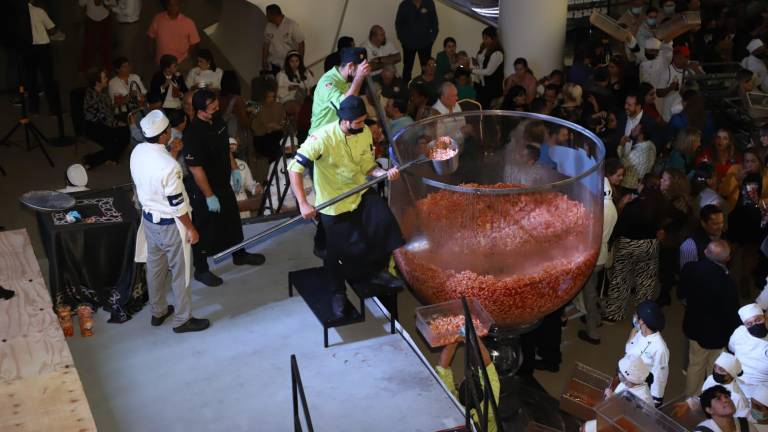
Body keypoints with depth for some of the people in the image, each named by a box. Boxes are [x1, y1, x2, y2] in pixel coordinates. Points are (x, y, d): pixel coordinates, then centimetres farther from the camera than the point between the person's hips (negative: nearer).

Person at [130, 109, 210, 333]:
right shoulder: (169, 165, -32)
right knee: (180, 272, 10)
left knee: (155, 267, 23)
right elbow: (177, 205, -23)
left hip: (149, 218, 8)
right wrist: (191, 229, -11)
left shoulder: (137, 152, -8)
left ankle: (158, 312, 40)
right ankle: (182, 320, 25)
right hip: (170, 225, -8)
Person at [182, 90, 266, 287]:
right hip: (203, 190, -8)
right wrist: (209, 196, -22)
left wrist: (235, 169, 14)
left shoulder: (217, 121, -4)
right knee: (204, 230, 8)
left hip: (223, 183, 8)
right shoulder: (193, 133, -30)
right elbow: (196, 169, -26)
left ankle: (240, 254, 46)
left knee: (232, 219, 24)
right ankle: (201, 270, 27)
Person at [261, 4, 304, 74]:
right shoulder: (269, 26, 3)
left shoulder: (292, 25, -10)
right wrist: (264, 61, 6)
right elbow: (266, 44, 11)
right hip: (273, 64, 4)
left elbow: (301, 44, -8)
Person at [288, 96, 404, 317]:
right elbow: (295, 168, -28)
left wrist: (385, 173, -21)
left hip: (360, 193, 4)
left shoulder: (365, 133, -10)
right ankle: (337, 292, 36)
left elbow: (367, 166, 1)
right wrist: (303, 204, -35)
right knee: (337, 252, 7)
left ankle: (377, 271, 9)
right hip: (333, 203, -4)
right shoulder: (322, 138, -27)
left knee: (385, 223, -16)